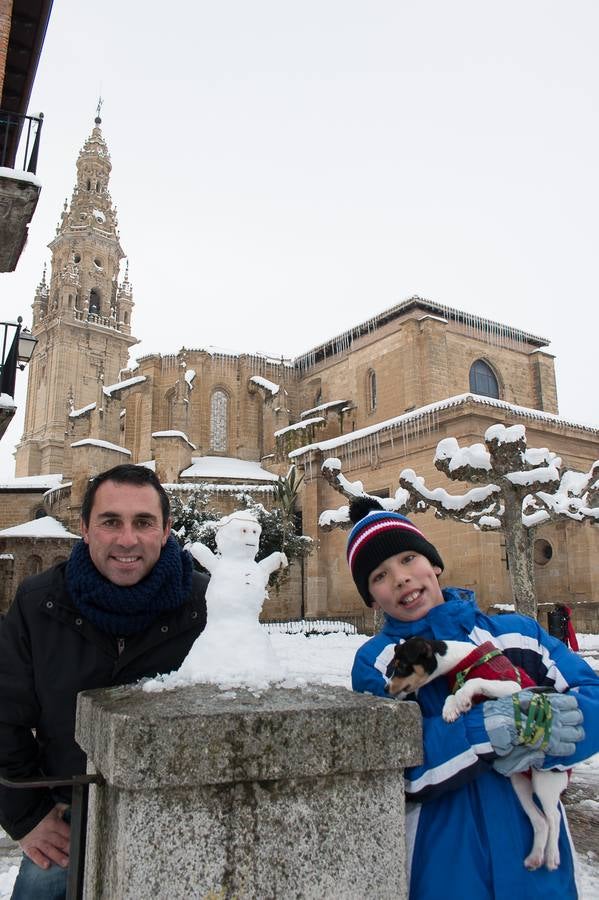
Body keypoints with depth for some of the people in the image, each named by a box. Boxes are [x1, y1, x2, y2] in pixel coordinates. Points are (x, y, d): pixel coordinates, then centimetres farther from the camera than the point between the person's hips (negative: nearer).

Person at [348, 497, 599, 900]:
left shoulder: (516, 633, 1)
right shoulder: (375, 663, -5)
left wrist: (538, 743, -24)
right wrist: (482, 730, -26)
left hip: (537, 851, 2)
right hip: (444, 862, -2)